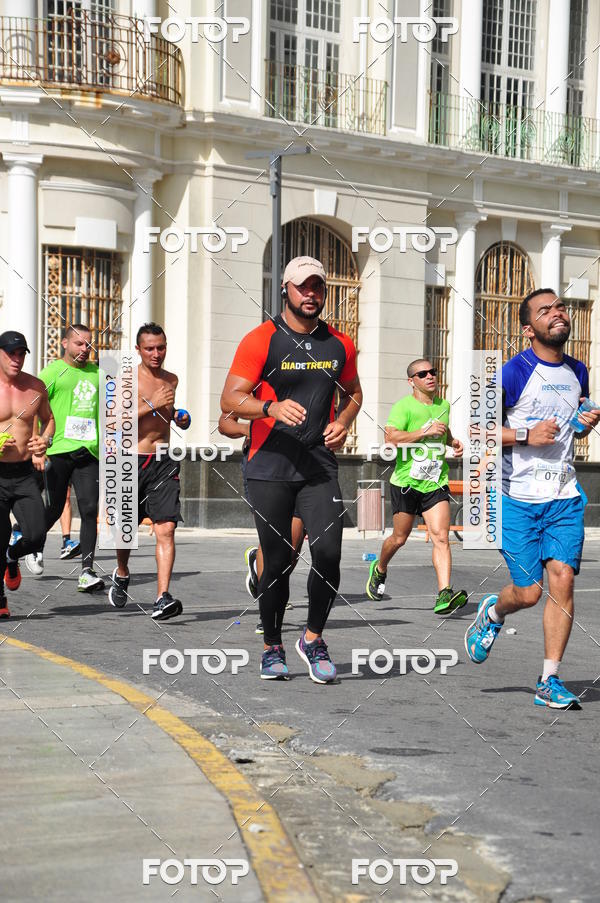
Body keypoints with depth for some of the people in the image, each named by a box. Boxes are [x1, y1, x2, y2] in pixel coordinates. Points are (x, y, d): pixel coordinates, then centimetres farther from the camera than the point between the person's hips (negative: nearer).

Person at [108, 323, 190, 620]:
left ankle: (163, 598, -16)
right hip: (133, 460, -2)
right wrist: (152, 405, -20)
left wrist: (179, 416, 11)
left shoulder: (171, 380, 13)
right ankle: (121, 575, 41)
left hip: (164, 462, 3)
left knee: (166, 529, -12)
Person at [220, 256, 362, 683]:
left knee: (328, 553, -11)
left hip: (320, 466, 3)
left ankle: (313, 638, 11)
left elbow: (353, 392, 25)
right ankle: (273, 647, 22)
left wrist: (343, 422, 4)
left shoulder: (340, 344, 9)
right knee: (276, 560, 3)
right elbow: (230, 399, -8)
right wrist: (273, 408, -26)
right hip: (270, 467, -2)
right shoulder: (261, 340, -3)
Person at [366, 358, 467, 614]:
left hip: (437, 483, 4)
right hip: (406, 481, -3)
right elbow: (390, 437, -22)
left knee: (441, 537, -13)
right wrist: (426, 432, -23)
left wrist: (453, 442, 13)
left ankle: (444, 595, -21)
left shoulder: (444, 405, 12)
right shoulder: (404, 406, -8)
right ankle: (379, 570, 41)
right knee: (399, 538, 10)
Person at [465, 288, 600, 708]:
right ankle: (493, 613, 33)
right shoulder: (515, 371, -8)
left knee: (562, 577, -8)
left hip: (565, 496, 4)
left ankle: (550, 681, 2)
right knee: (529, 591, -4)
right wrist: (526, 435, -18)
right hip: (518, 497, -4)